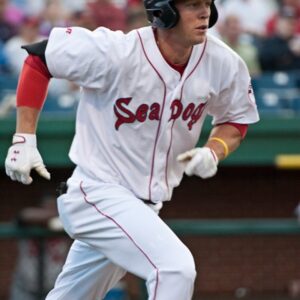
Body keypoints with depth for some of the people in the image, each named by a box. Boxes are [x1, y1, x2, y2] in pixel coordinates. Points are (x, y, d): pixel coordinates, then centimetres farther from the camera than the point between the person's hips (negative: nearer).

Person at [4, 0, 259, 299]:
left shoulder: (223, 64, -6)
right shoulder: (114, 53, -21)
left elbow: (237, 118, 12)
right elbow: (39, 57, -8)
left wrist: (214, 150, -10)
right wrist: (24, 139, -11)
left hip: (145, 206, 7)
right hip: (96, 194, -7)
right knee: (175, 267, -26)